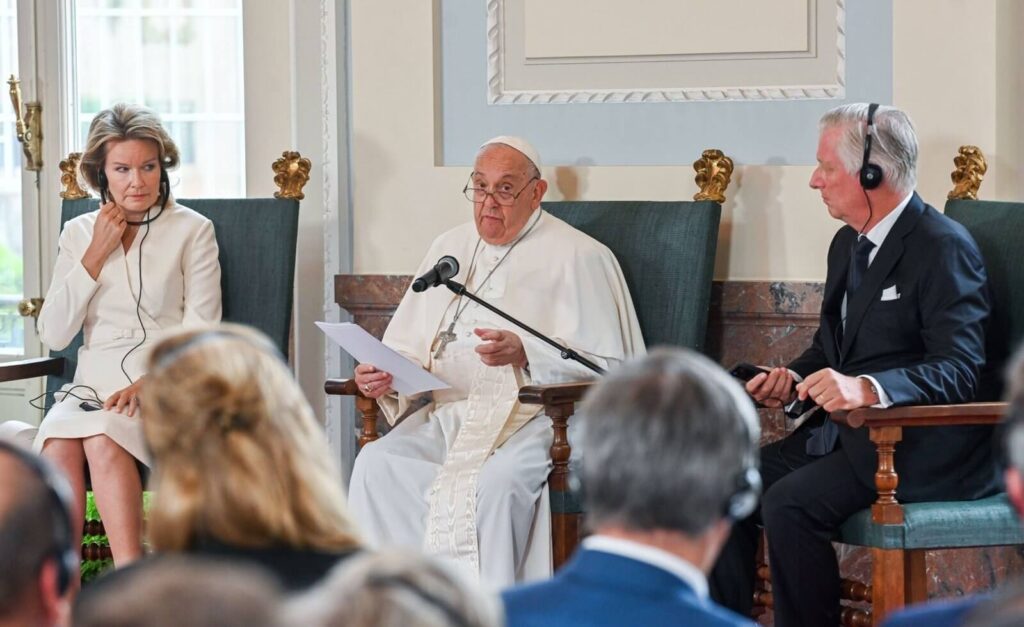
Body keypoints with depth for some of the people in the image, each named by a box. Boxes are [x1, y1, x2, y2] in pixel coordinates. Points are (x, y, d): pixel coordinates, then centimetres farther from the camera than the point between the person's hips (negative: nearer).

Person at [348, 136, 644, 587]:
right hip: (447, 411, 5)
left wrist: (525, 354, -21)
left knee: (495, 481, -36)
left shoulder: (575, 256, 2)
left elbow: (606, 364, -6)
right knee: (376, 464, -24)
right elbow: (407, 346, 20)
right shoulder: (450, 249, 21)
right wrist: (384, 375, -4)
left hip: (537, 418, -5)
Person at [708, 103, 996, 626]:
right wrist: (793, 378, 2)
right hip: (844, 433, 9)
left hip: (915, 446, -9)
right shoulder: (849, 244, 15)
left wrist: (868, 387, -37)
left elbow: (959, 371, -22)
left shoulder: (944, 248, -13)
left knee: (790, 504, -28)